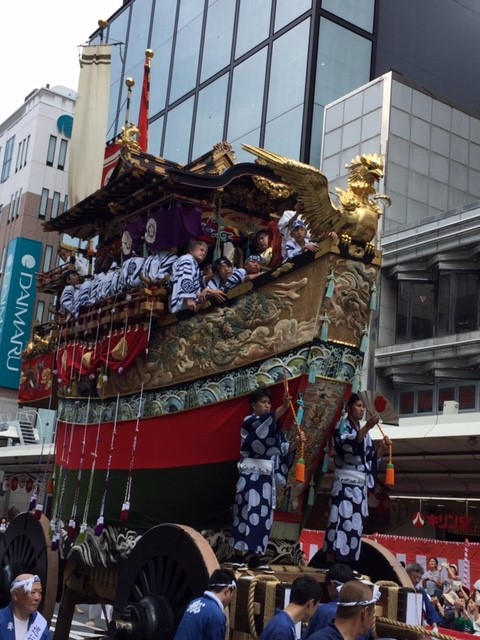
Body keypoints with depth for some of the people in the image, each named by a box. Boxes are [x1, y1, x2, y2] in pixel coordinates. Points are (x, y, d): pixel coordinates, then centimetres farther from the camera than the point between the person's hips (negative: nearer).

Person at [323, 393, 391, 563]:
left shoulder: (364, 432, 21)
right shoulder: (342, 425, 2)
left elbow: (370, 458, 19)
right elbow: (348, 445, -18)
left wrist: (383, 448, 3)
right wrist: (367, 427, -24)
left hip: (361, 485, 7)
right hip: (345, 482, -7)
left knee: (355, 525, 3)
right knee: (341, 521, -15)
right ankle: (331, 563, -17)